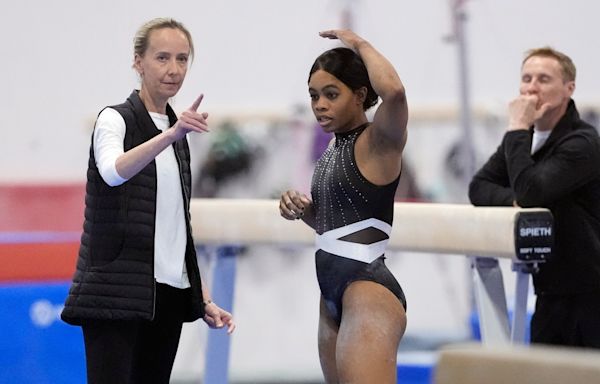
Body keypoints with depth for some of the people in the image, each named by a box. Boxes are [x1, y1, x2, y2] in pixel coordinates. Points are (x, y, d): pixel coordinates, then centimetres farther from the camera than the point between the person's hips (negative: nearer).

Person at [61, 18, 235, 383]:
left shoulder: (178, 136, 16)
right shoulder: (115, 119, -4)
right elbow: (114, 172, -28)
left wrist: (204, 298, 15)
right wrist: (171, 134, -42)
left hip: (169, 292, 7)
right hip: (117, 291, -7)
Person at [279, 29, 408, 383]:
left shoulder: (377, 143, -11)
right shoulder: (336, 149, 15)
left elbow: (394, 90, -33)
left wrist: (359, 44, -17)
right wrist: (303, 209, 6)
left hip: (368, 294, -10)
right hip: (335, 295, 10)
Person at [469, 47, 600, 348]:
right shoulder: (527, 136, 12)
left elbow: (532, 192, -27)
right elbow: (479, 188, 8)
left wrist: (518, 128, -20)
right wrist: (513, 200, -13)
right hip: (551, 290, 8)